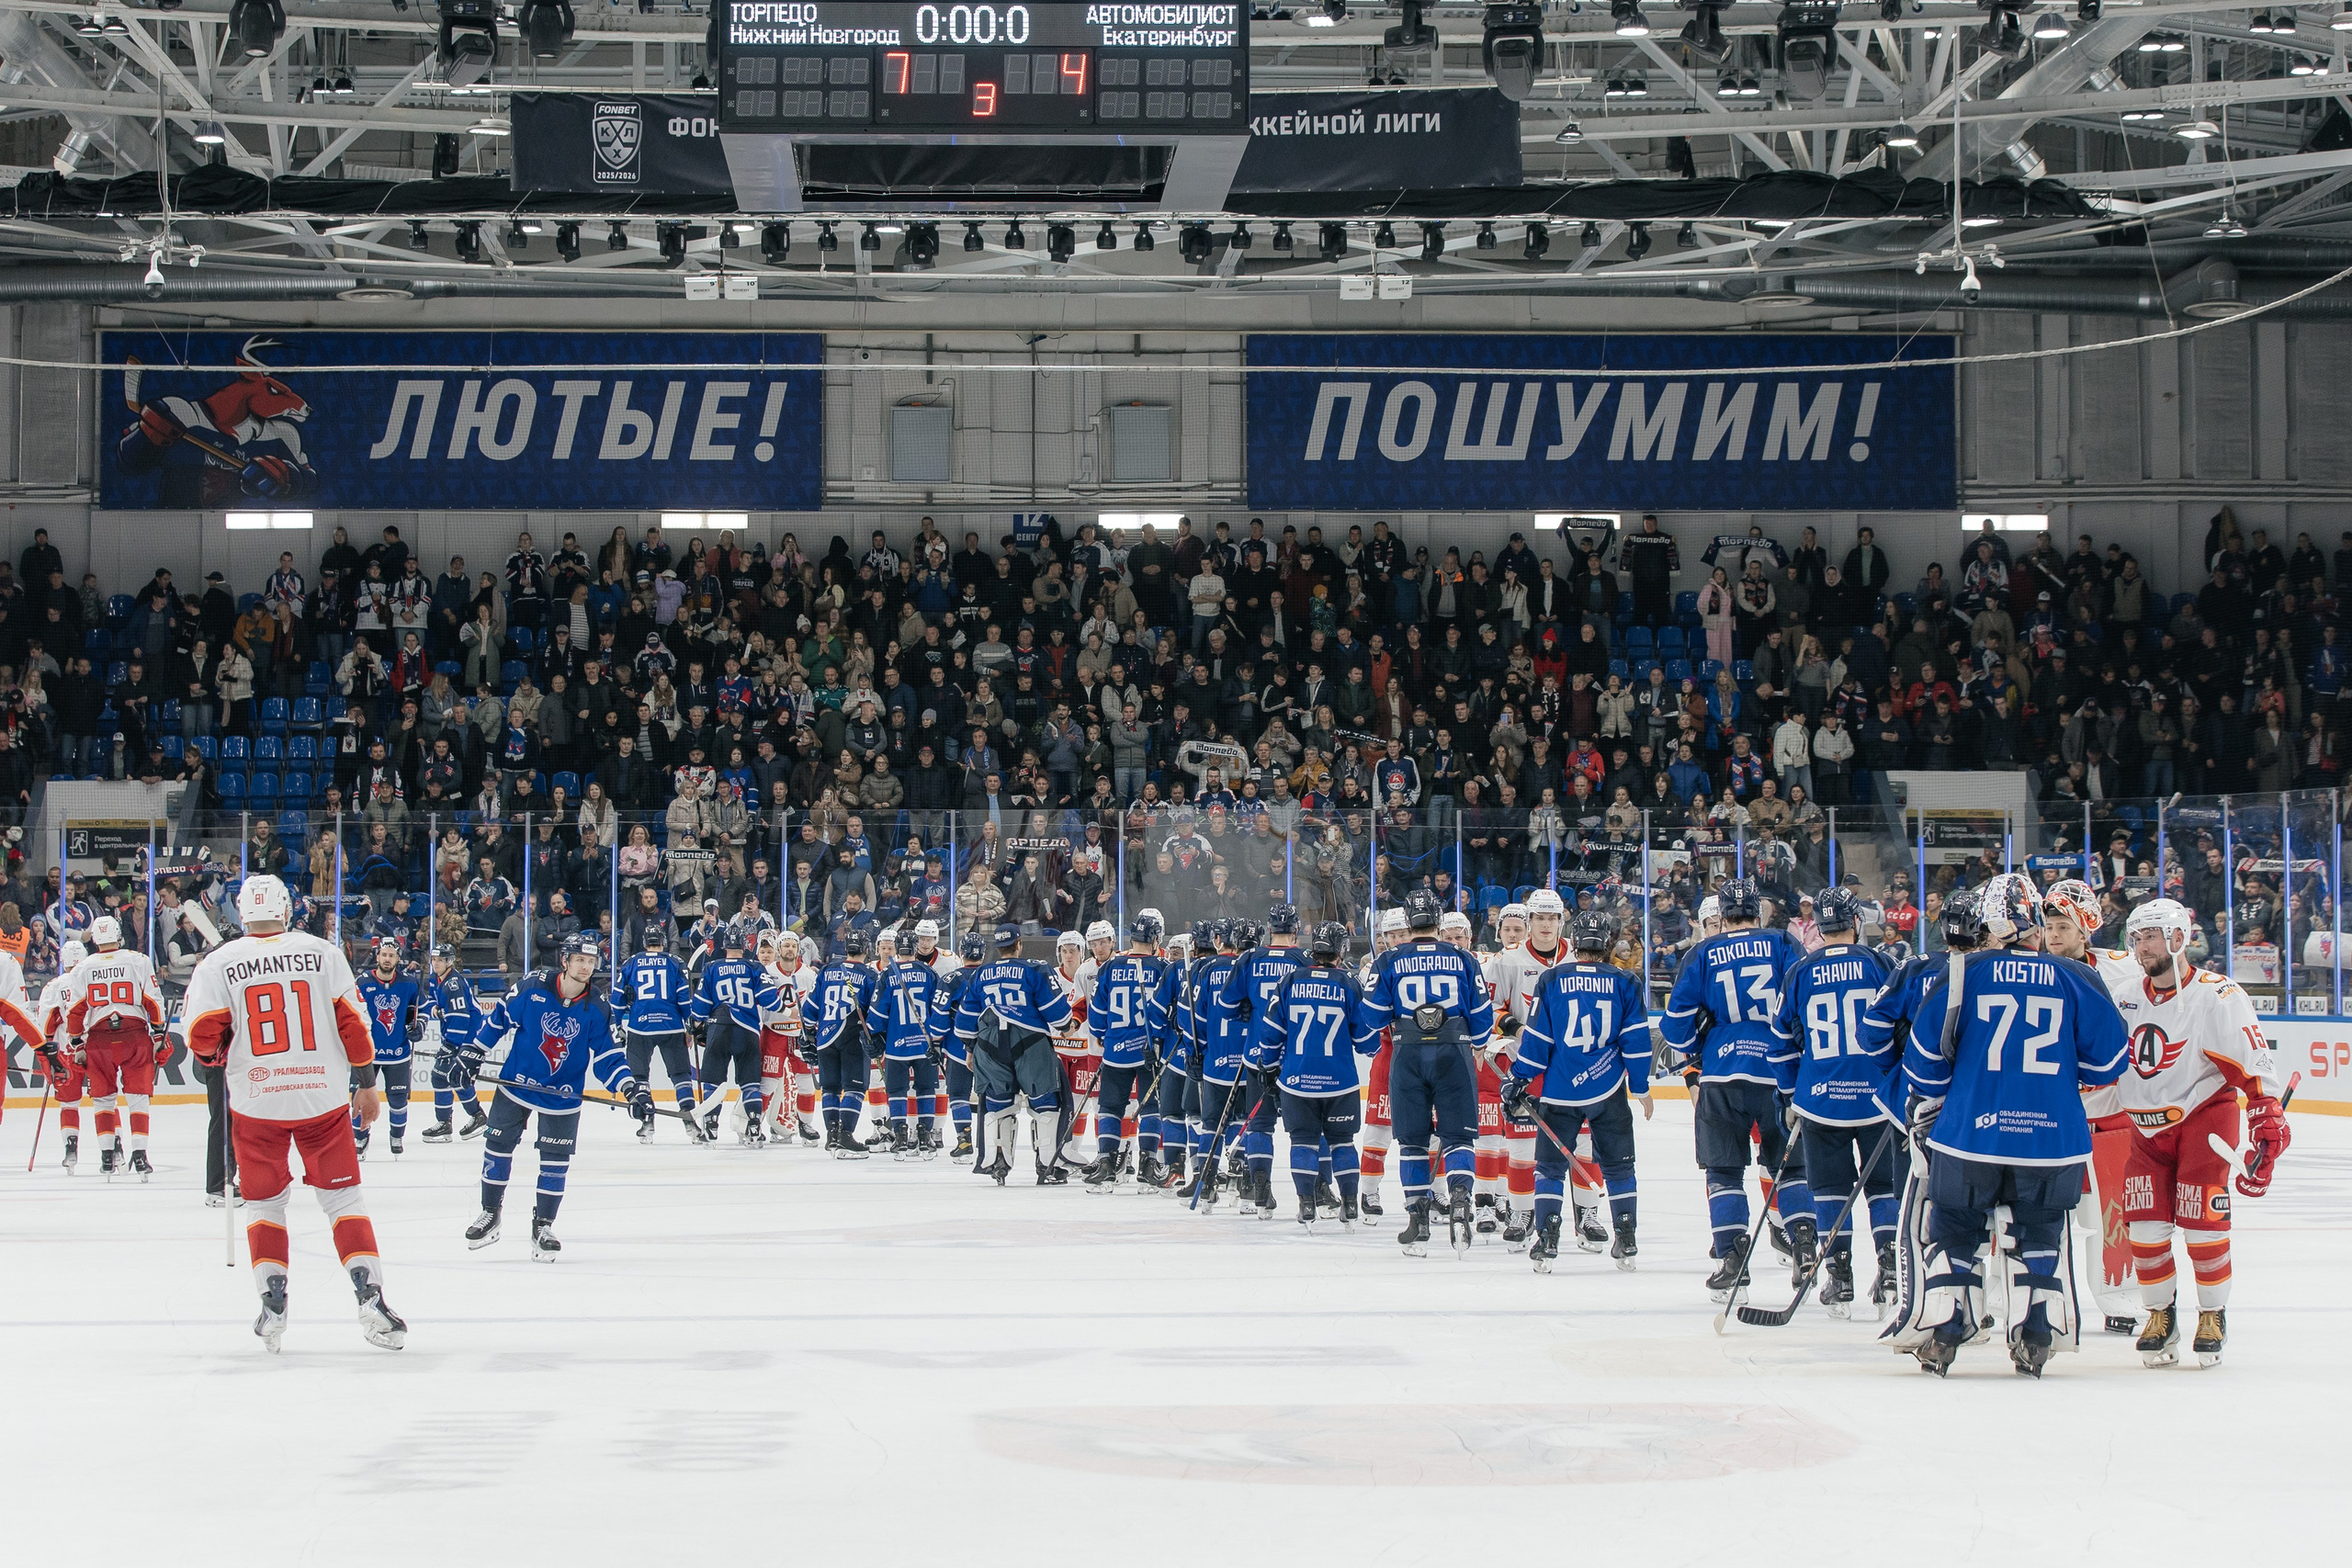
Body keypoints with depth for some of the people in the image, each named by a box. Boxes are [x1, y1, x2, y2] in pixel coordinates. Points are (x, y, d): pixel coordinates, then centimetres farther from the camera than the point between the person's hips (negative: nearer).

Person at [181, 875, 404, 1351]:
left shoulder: (219, 963, -2)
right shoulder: (323, 953, 0)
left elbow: (202, 1038, -4)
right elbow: (353, 1022, -1)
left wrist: (220, 1058, 18)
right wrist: (366, 1083, 8)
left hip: (256, 1101, 0)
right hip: (324, 1097, 0)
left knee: (264, 1202, 15)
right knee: (343, 1197, 8)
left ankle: (273, 1306, 6)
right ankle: (371, 1298, -3)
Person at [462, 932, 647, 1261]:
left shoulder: (596, 1011, -11)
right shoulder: (532, 987, -15)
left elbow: (608, 1057, -9)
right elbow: (500, 1018, -1)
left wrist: (632, 1090, -22)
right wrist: (474, 1053, 3)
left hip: (562, 1098, 0)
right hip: (516, 1084, 0)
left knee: (556, 1162, 0)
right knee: (498, 1146, 8)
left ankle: (543, 1226, 13)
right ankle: (490, 1213, 25)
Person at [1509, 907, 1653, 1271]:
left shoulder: (1551, 980, -2)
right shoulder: (1626, 983, 1)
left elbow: (1536, 1038, -1)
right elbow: (1636, 1040, 1)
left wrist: (1519, 1082, 6)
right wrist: (1641, 1089, 11)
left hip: (1560, 1093, -1)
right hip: (1610, 1092, 1)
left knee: (1551, 1165, 8)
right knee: (1618, 1166, 13)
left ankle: (1546, 1241, -1)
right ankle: (1625, 1243, 10)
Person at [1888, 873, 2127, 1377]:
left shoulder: (1960, 973, -4)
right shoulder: (2077, 979, -1)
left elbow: (1925, 1055, -1)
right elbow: (2107, 1060, 5)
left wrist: (1925, 1105, 16)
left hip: (1969, 1133, -1)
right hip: (2053, 1140, 1)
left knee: (1951, 1228, 15)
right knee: (2040, 1234, 19)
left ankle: (1940, 1333, 12)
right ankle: (2035, 1339, 15)